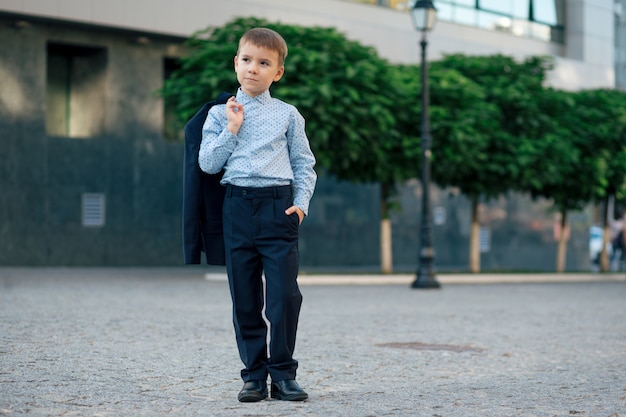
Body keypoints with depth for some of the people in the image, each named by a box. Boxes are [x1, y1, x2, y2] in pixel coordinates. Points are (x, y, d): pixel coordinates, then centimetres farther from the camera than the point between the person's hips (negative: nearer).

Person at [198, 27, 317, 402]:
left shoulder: (288, 115, 9)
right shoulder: (220, 115, 10)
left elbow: (304, 165, 11)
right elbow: (208, 163, 3)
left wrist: (301, 203, -2)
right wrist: (232, 130, -5)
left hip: (279, 206, -1)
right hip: (238, 206, 1)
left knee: (285, 294, -7)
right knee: (245, 298, 5)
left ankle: (283, 374, 5)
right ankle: (254, 374, 14)